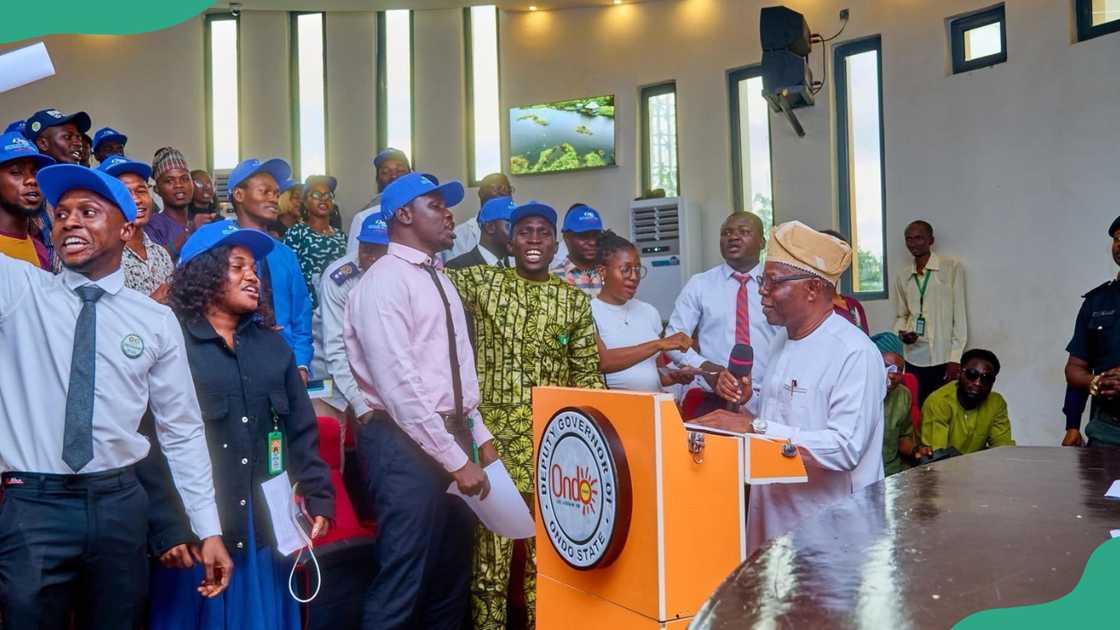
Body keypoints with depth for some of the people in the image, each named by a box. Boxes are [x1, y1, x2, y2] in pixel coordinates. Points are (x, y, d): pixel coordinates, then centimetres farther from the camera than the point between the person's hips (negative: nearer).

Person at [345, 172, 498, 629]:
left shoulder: (439, 281, 17)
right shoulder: (384, 281, -12)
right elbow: (400, 385, -19)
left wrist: (477, 437, 11)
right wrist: (456, 459, -19)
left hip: (451, 437, 9)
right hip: (407, 442, -9)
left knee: (451, 576, 16)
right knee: (402, 583, -5)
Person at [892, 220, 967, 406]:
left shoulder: (952, 269, -2)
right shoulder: (902, 278, 12)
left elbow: (960, 315, -4)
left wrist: (955, 357, -9)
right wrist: (902, 332, -2)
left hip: (944, 358, -4)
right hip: (914, 359, 4)